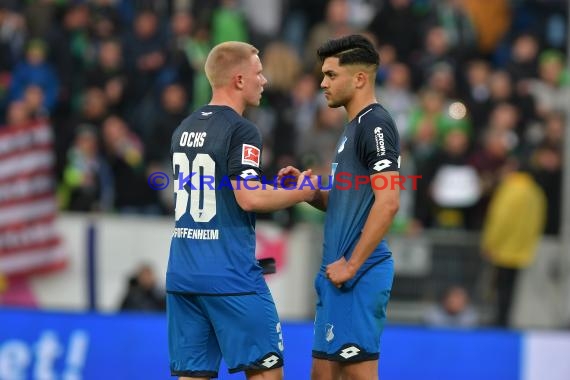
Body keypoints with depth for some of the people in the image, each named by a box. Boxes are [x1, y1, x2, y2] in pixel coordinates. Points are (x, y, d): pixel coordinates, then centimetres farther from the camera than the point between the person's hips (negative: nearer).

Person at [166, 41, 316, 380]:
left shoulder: (184, 129, 15)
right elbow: (249, 198, -19)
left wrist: (273, 188, 25)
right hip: (230, 276, -7)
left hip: (183, 273, 7)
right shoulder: (240, 130, -10)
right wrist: (301, 192, -4)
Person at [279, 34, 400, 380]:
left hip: (359, 273, -10)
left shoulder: (375, 125, -12)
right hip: (341, 272, 10)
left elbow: (387, 202, -22)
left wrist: (351, 265, -20)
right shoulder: (355, 127, 19)